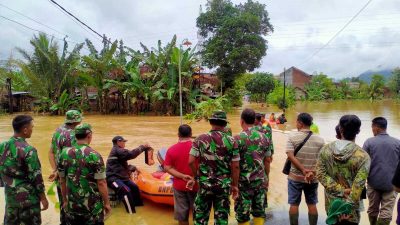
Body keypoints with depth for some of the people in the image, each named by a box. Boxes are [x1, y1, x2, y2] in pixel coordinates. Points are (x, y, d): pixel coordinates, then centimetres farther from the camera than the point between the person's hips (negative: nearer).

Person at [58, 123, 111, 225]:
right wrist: (107, 203, -5)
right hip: (92, 205, -4)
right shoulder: (94, 155, -18)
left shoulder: (64, 153, -4)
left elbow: (62, 180, 5)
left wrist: (65, 200, 17)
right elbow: (101, 183, -16)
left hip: (72, 204, 4)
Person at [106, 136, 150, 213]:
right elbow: (131, 154, -24)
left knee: (135, 187, 9)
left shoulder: (118, 151, 20)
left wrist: (132, 168, 12)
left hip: (121, 176, 11)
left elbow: (124, 166, 27)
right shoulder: (117, 150, -12)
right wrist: (142, 147, -16)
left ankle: (138, 205, 20)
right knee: (126, 191, -28)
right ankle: (131, 213, -27)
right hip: (113, 178, -11)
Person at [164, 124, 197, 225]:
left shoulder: (172, 149, -6)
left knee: (182, 214, 13)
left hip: (179, 185, 2)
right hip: (196, 184, -1)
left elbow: (167, 168, -10)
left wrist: (182, 176, -14)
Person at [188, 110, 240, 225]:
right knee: (222, 216, 14)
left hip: (205, 183, 0)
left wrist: (197, 176, 6)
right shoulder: (231, 141, -6)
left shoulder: (200, 139, -6)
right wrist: (234, 185, 5)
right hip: (224, 185, 0)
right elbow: (235, 166, -5)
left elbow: (191, 161, -10)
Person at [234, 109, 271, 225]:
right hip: (260, 180, 4)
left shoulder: (238, 138, -13)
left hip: (244, 181, -4)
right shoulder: (264, 138, 1)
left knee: (242, 213, 8)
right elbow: (267, 160, 6)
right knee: (259, 211, 16)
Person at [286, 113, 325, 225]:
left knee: (294, 204, 9)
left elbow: (290, 156, -17)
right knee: (312, 204, 16)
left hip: (295, 177, -2)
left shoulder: (292, 136, -9)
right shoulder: (320, 140, -1)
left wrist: (303, 170, -17)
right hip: (313, 178, 2)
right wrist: (313, 172, -12)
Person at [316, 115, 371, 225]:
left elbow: (321, 174, -12)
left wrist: (340, 190, -12)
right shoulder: (362, 156, -18)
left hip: (330, 203, 3)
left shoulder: (325, 149, -8)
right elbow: (358, 186, -21)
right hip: (350, 207, -3)